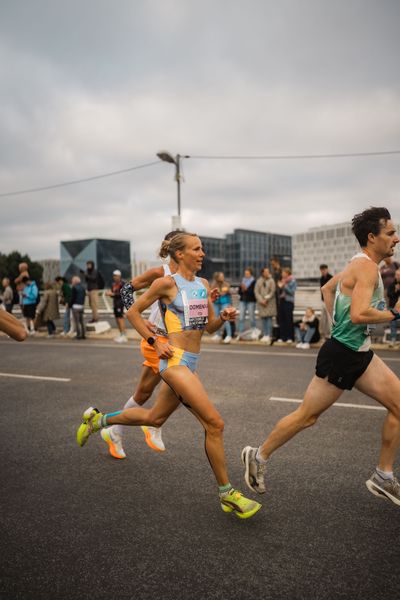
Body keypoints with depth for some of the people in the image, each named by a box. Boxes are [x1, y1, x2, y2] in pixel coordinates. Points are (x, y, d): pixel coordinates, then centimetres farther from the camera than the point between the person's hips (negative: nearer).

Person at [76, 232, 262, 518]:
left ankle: (98, 419, 43)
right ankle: (227, 494, 4)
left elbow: (209, 326, 16)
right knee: (215, 423, -12)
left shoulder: (204, 284, 11)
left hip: (190, 363, 8)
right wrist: (154, 342, -8)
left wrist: (223, 317, -5)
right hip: (175, 360, -8)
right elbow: (133, 312, -1)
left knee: (155, 418, 22)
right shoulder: (167, 283, -9)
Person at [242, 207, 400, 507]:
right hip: (341, 354, -10)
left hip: (360, 353, 10)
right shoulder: (367, 267, -18)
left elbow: (327, 288, 26)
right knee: (307, 416, 2)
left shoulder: (360, 264, 12)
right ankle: (259, 457, 21)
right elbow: (359, 314, -31)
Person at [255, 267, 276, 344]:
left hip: (269, 302, -3)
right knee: (263, 318, 4)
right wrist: (261, 300, -8)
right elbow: (256, 291, 3)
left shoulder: (271, 280, 0)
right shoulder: (259, 281, 9)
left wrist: (266, 299, -11)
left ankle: (269, 336, -8)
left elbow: (272, 291, -6)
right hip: (261, 302, 3)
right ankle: (265, 335, 11)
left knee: (269, 318, -8)